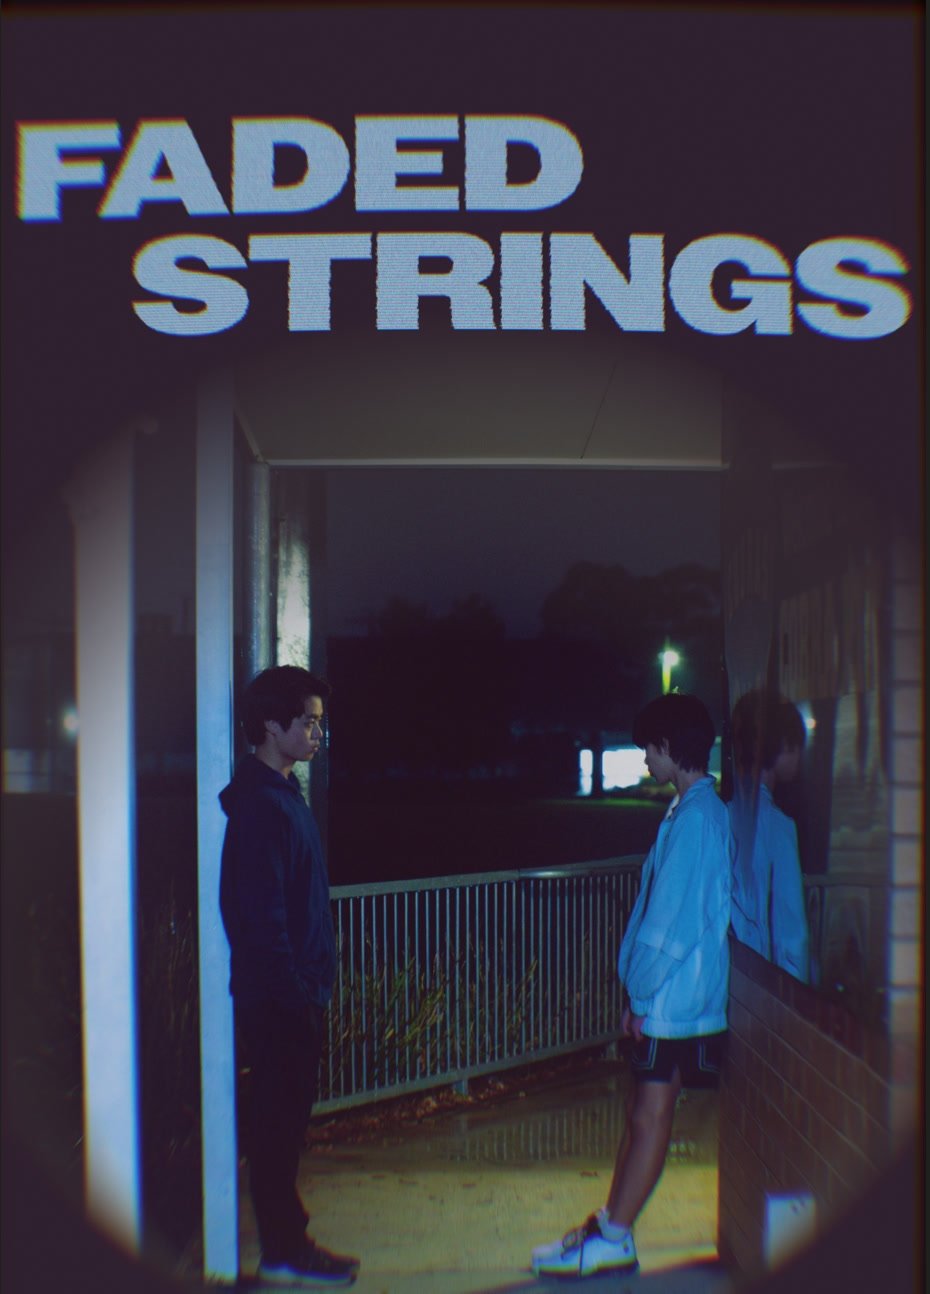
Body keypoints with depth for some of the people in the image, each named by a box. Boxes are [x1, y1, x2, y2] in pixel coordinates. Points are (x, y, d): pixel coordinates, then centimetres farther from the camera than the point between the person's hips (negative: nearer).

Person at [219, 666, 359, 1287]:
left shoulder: (283, 795, 14)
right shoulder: (260, 805, -18)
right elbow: (259, 915, -22)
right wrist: (293, 991, -19)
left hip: (293, 992, 10)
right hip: (278, 996, -10)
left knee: (285, 1114, 15)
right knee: (281, 1117, -1)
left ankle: (286, 1239, 24)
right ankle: (285, 1253, 10)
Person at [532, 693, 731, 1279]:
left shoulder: (695, 817, -18)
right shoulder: (708, 809, 12)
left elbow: (673, 921, -20)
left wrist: (640, 993, -12)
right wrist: (641, 991, 17)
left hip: (675, 995, -9)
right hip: (674, 993, 9)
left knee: (650, 1113, 0)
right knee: (646, 1111, 12)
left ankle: (612, 1237, 9)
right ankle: (610, 1229, 20)